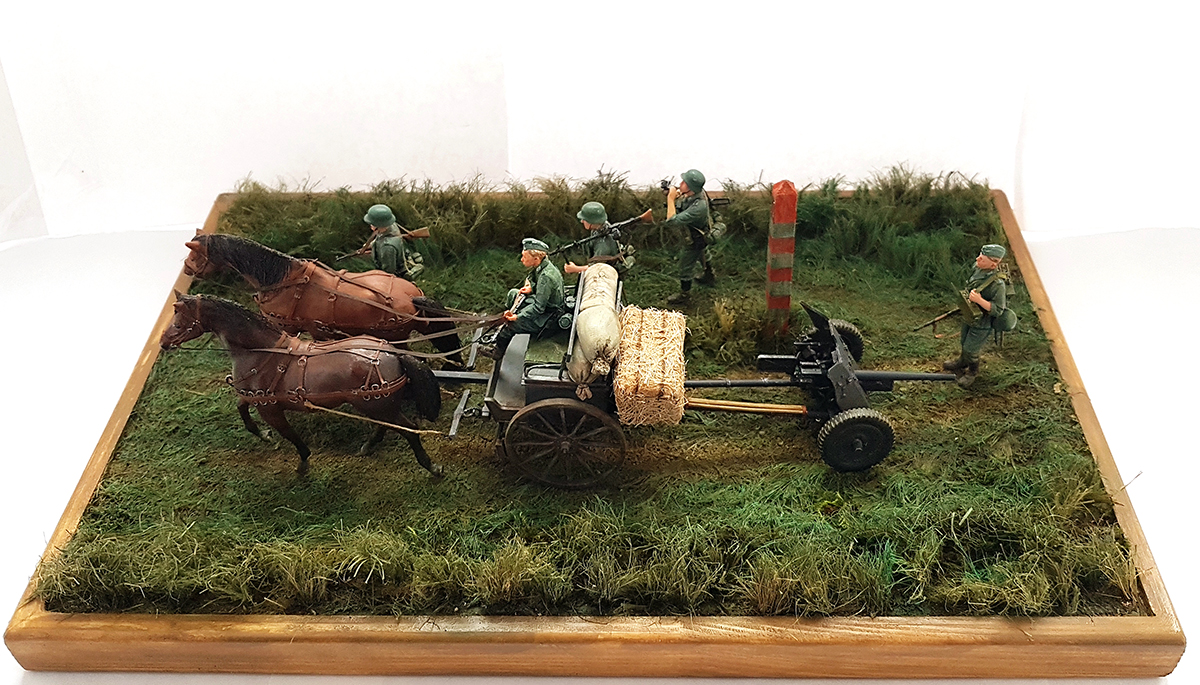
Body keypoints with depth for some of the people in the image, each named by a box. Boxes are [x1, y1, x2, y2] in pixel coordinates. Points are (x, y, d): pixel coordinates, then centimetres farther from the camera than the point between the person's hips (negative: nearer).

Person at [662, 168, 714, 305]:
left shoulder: (698, 207, -46)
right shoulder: (697, 192, -21)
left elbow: (672, 220, -47)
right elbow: (681, 198, 3)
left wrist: (671, 198, -41)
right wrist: (675, 195, -19)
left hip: (695, 239, -9)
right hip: (703, 232, 9)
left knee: (685, 267, 11)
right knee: (702, 255, 34)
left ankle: (684, 295, 32)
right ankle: (709, 277, 60)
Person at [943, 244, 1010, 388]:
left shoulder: (998, 283, -35)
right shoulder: (978, 268, -13)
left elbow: (998, 310, -29)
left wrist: (980, 300, -39)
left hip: (982, 323, -7)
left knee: (971, 350, 10)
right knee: (964, 343, 28)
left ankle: (972, 372, 37)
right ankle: (961, 363, 54)